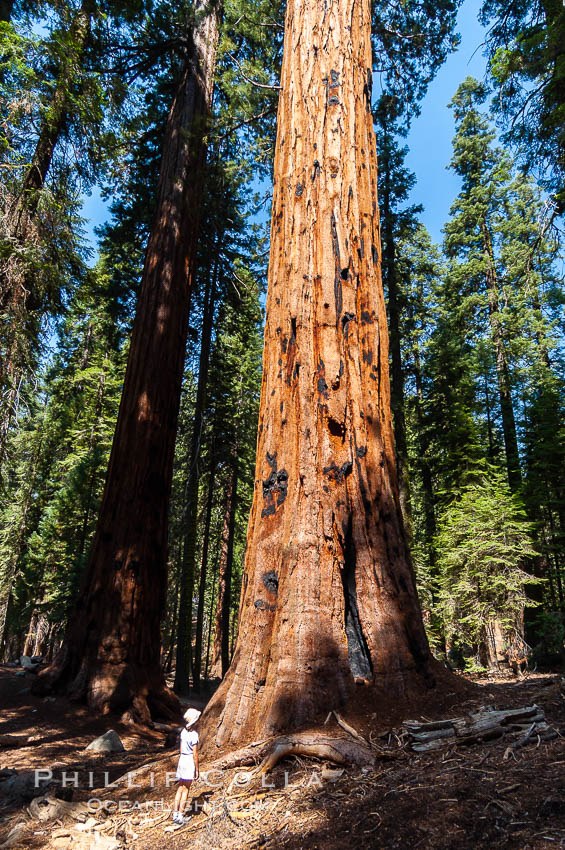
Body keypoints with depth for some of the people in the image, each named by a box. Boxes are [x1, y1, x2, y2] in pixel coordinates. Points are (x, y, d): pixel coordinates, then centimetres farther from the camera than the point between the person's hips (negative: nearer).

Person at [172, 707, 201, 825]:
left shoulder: (183, 732, 3)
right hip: (190, 761, -7)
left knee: (180, 788, 15)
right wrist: (197, 770, -9)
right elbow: (195, 754, -17)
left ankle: (175, 814, 20)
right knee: (185, 790, 4)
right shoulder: (194, 735, -20)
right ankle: (181, 817, 9)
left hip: (182, 759, 7)